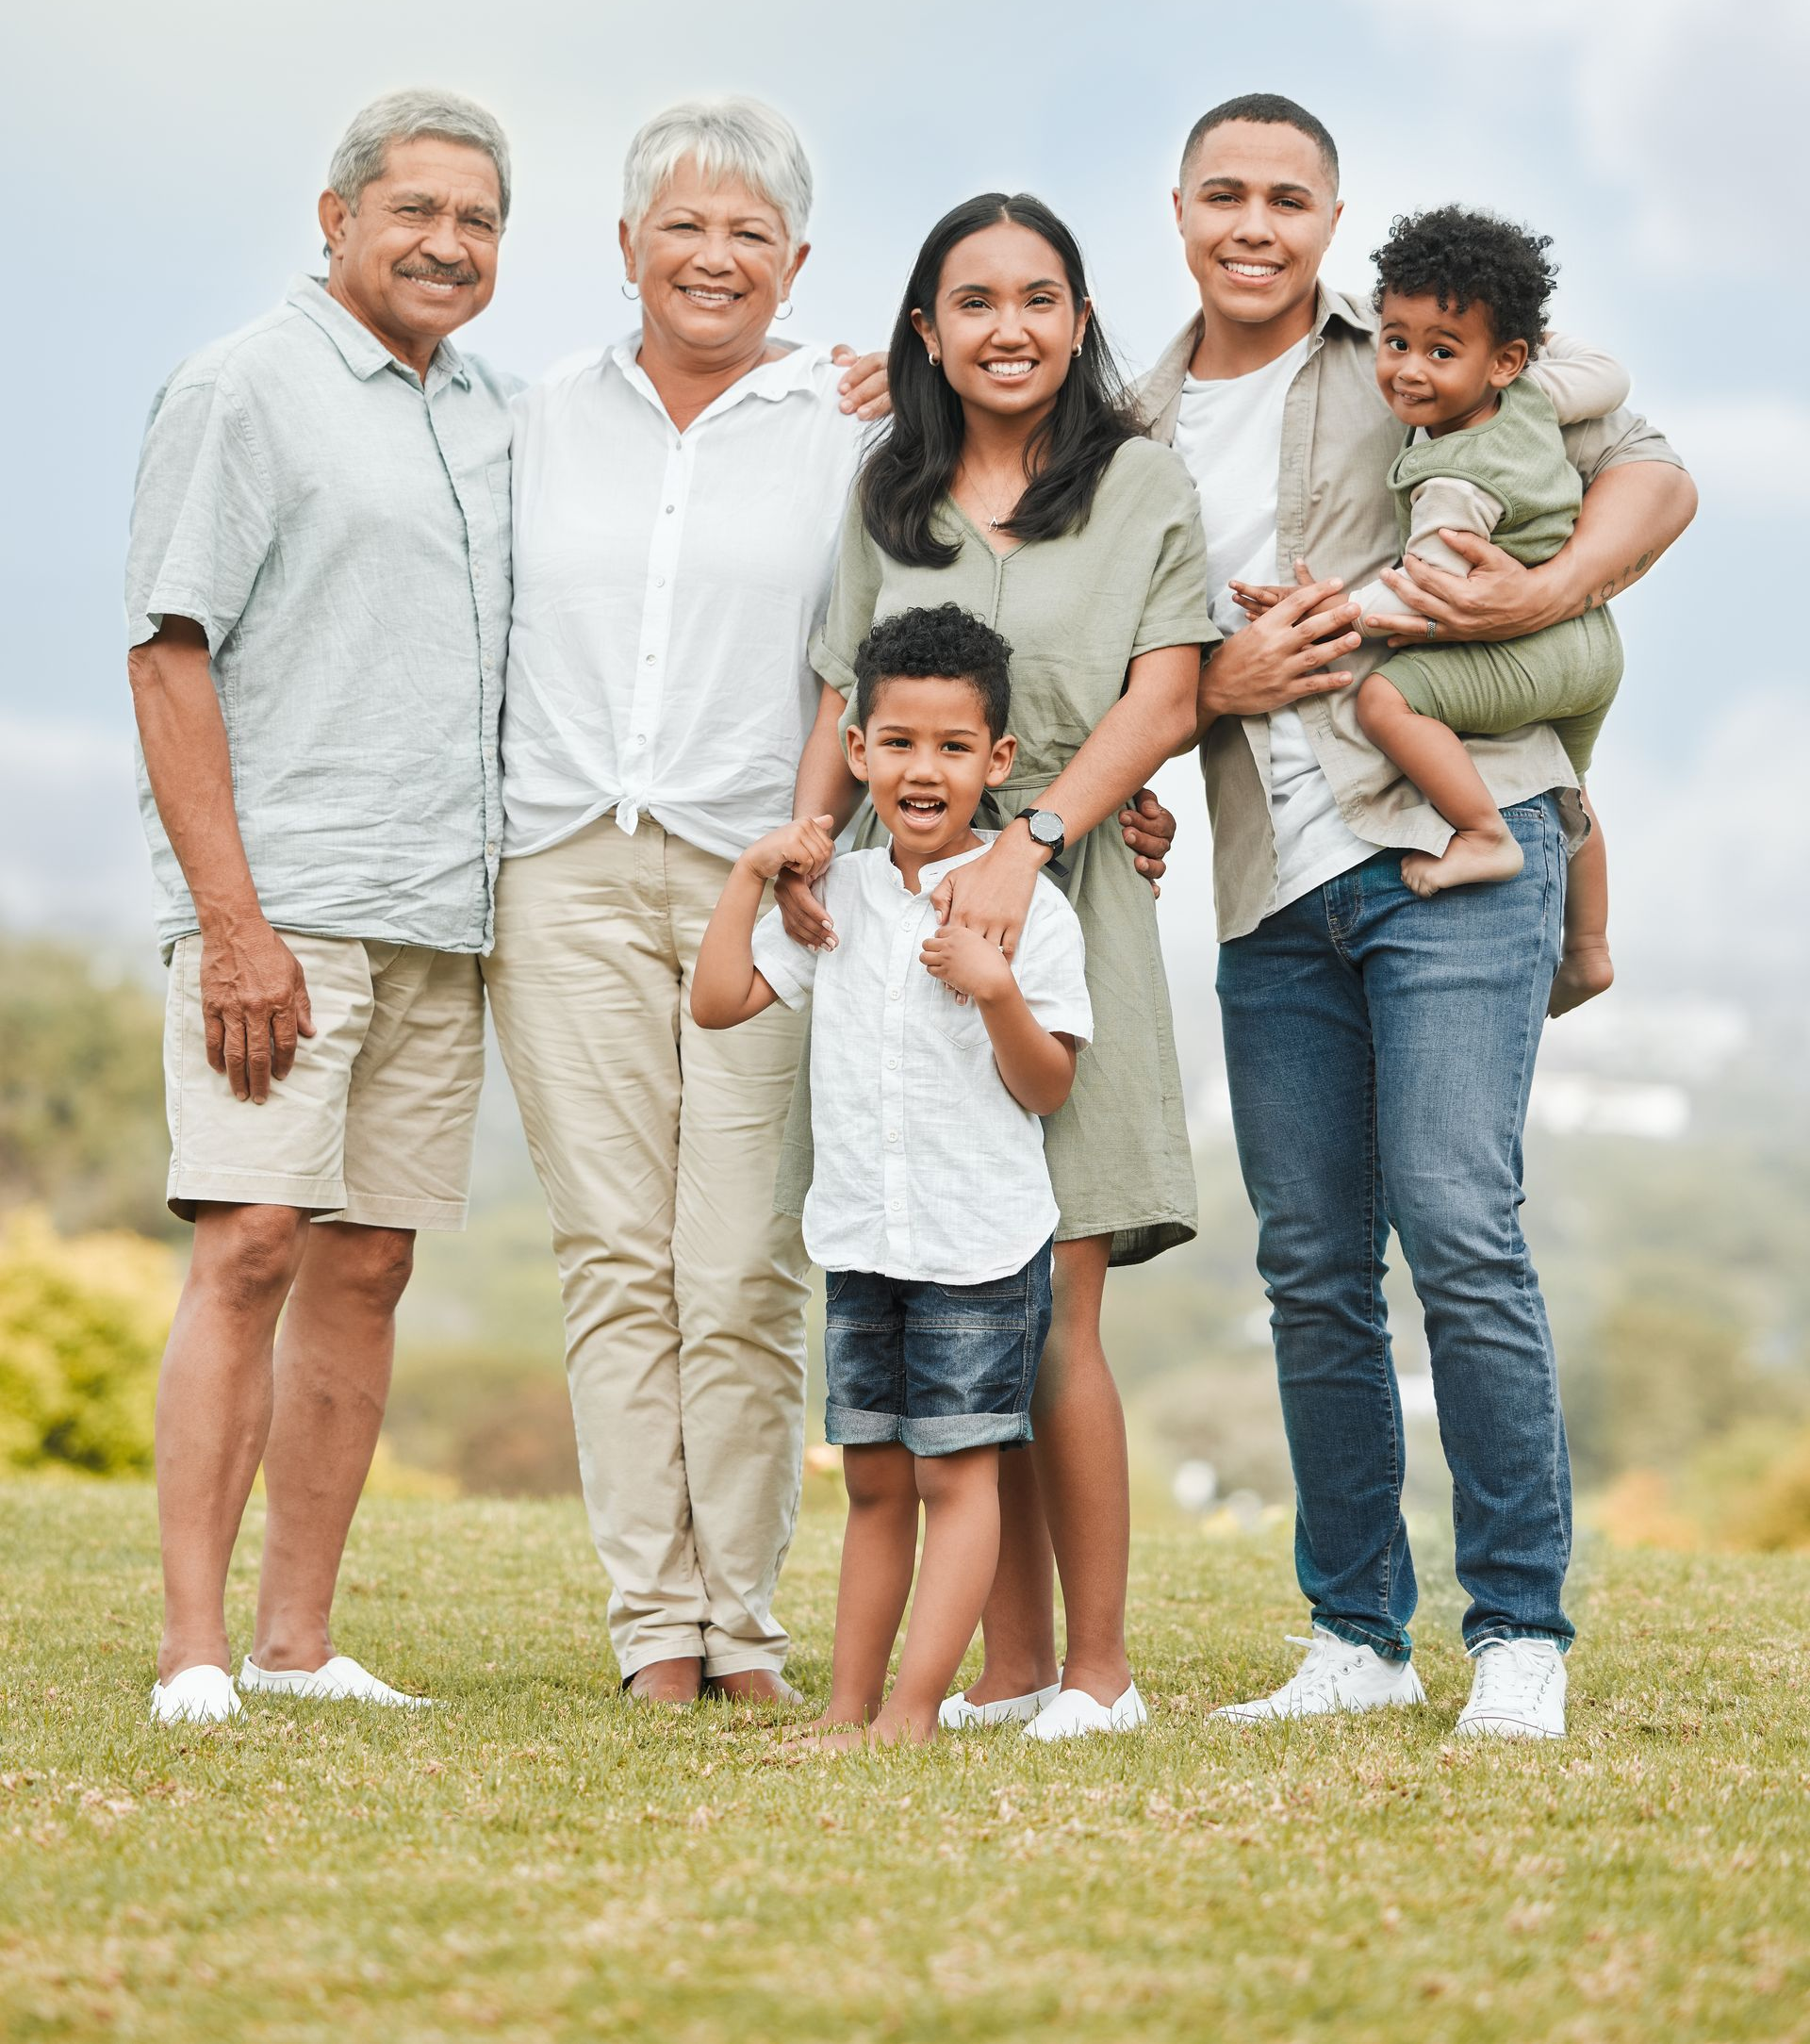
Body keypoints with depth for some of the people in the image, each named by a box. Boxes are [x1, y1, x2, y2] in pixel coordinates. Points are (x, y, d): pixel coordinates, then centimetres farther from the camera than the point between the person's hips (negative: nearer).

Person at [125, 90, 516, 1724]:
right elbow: (170, 655, -8)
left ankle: (300, 1638, 10)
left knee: (369, 1266, 5)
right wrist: (232, 918, -16)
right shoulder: (245, 390, -2)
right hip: (282, 904, -6)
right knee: (251, 1246, -12)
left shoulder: (499, 417, 18)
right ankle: (195, 1651, -11)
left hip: (445, 915, 6)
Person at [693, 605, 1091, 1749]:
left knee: (957, 1473, -5)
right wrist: (753, 876, 3)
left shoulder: (1027, 906, -7)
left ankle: (912, 1712, -6)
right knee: (874, 1480, 11)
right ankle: (848, 1707, 16)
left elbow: (1047, 1088, -8)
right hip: (861, 1238, 5)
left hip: (981, 1245, -5)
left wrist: (997, 991, -25)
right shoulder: (836, 894, 8)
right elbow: (720, 1000, 10)